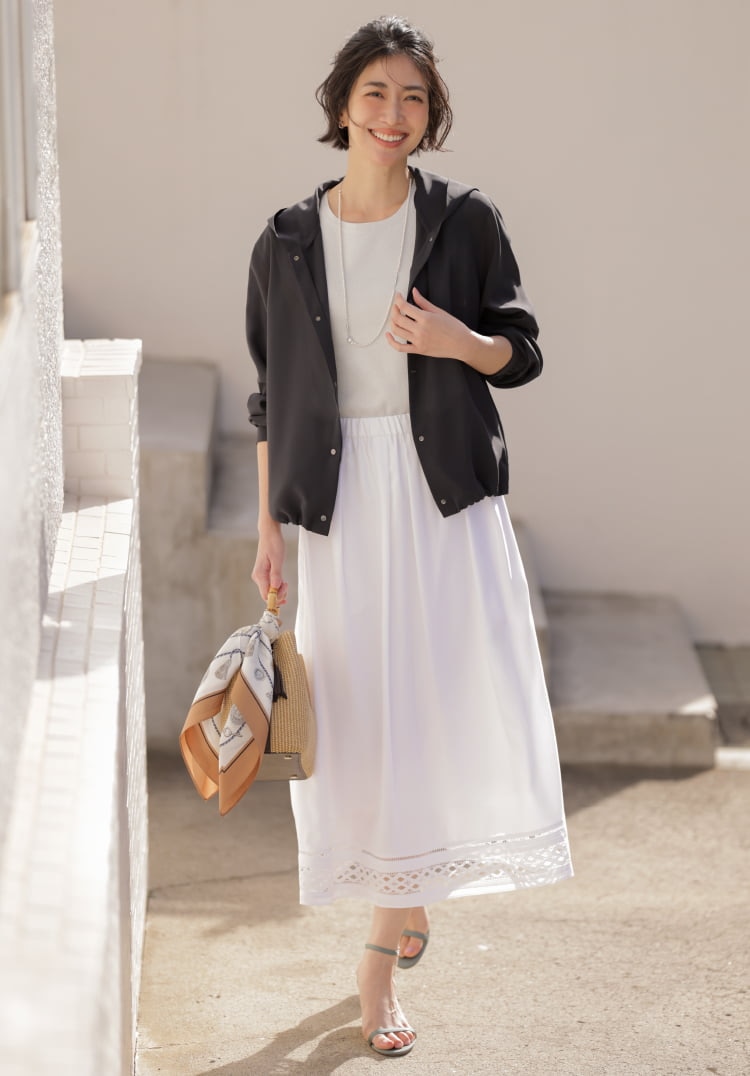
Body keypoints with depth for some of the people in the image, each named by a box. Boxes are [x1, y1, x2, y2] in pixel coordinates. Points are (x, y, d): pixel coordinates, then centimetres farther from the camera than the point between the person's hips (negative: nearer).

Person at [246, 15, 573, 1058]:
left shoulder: (465, 220, 3)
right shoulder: (287, 243, 6)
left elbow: (522, 353, 7)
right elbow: (272, 397, 10)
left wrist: (461, 340, -15)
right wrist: (268, 528, 7)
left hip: (447, 497, -1)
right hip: (342, 502, 1)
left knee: (470, 703, -10)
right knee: (365, 720, 3)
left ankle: (384, 944, 9)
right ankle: (403, 906, 22)